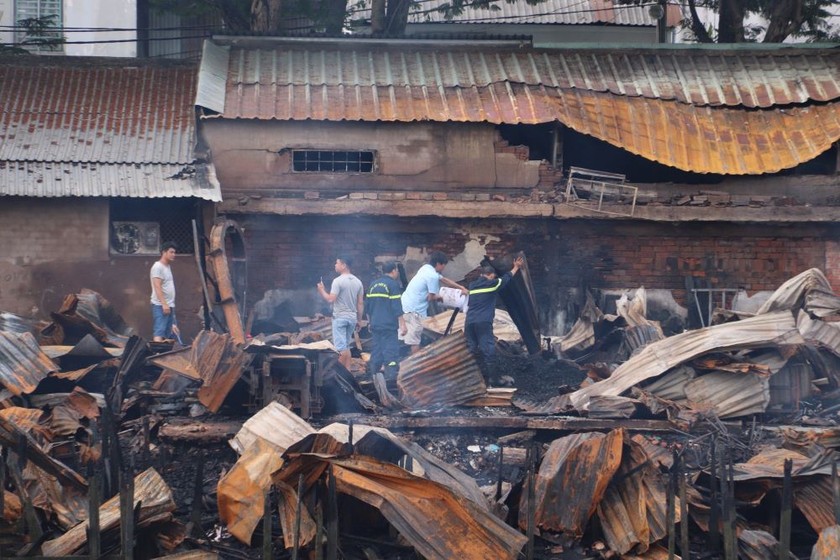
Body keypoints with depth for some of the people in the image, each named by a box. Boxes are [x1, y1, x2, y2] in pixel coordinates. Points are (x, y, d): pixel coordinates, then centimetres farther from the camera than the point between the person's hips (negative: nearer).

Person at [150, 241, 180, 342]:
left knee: (170, 333, 8)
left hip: (169, 306, 9)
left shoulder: (168, 267, 20)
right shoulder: (158, 267, -8)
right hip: (160, 306, -9)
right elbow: (157, 287, -17)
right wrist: (164, 304, -24)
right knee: (159, 333, -15)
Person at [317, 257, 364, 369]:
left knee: (341, 347, -4)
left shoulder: (338, 281, -13)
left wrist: (322, 291, -3)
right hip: (352, 317, 7)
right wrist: (359, 320, 15)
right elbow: (360, 303, 9)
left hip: (339, 317, -6)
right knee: (346, 346, 15)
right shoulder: (357, 282, 7)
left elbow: (331, 299, -20)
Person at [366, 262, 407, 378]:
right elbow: (397, 307, -13)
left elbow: (368, 307, 19)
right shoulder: (393, 285, -7)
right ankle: (392, 377, -13)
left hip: (375, 325, 7)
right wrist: (402, 324, -11)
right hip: (388, 325, -7)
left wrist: (369, 322, 29)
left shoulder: (373, 285, 15)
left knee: (376, 353, 13)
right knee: (391, 352, -8)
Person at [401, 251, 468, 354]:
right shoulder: (433, 276, -17)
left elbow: (444, 280, 20)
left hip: (406, 303, 9)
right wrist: (438, 298, 9)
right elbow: (431, 298, -13)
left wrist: (461, 288, 18)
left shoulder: (427, 268, 11)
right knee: (415, 339, -4)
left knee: (413, 336, 13)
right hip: (413, 308, -9)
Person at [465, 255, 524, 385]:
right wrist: (516, 267, 36)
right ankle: (491, 378, -8)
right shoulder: (491, 284, 3)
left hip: (469, 322, 5)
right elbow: (506, 278, 19)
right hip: (483, 322, -5)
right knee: (488, 349, -5)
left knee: (472, 349, 7)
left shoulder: (472, 286, 18)